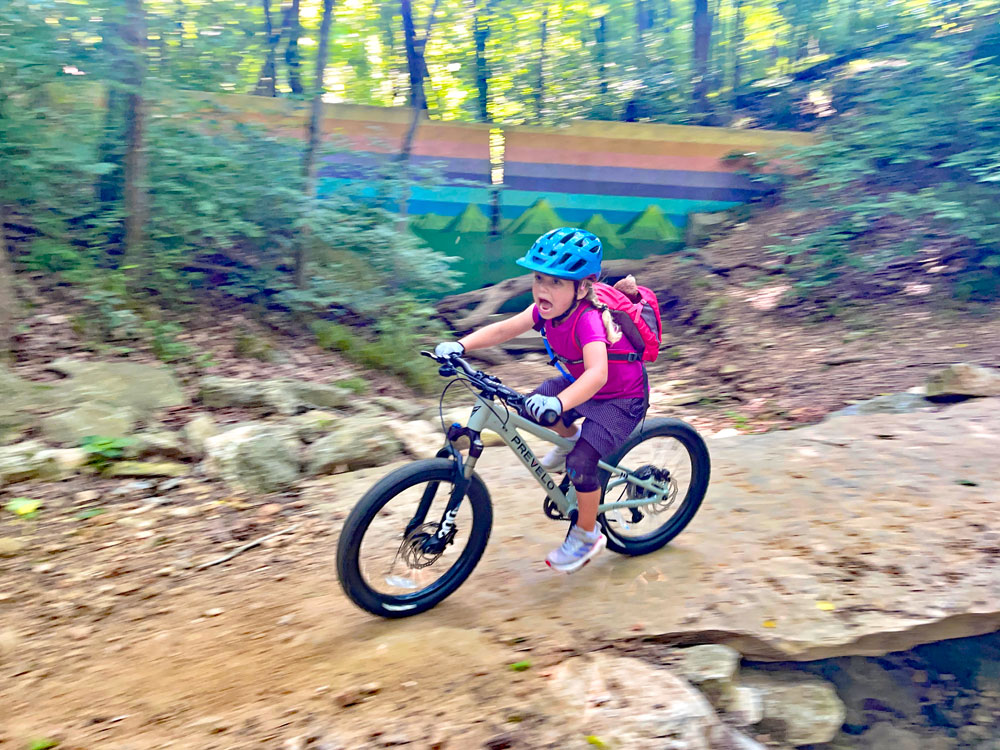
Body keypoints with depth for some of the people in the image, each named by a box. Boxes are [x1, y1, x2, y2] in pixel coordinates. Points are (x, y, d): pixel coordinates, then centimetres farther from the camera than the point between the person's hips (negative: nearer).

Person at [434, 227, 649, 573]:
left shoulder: (588, 319, -36)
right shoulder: (546, 310, -13)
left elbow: (597, 372, -51)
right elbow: (503, 329, -10)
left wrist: (558, 403, -66)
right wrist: (460, 345, -25)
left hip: (621, 398, -8)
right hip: (580, 383, 8)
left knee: (581, 462, -18)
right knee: (533, 405, -3)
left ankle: (586, 535, 6)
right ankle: (570, 438, 27)